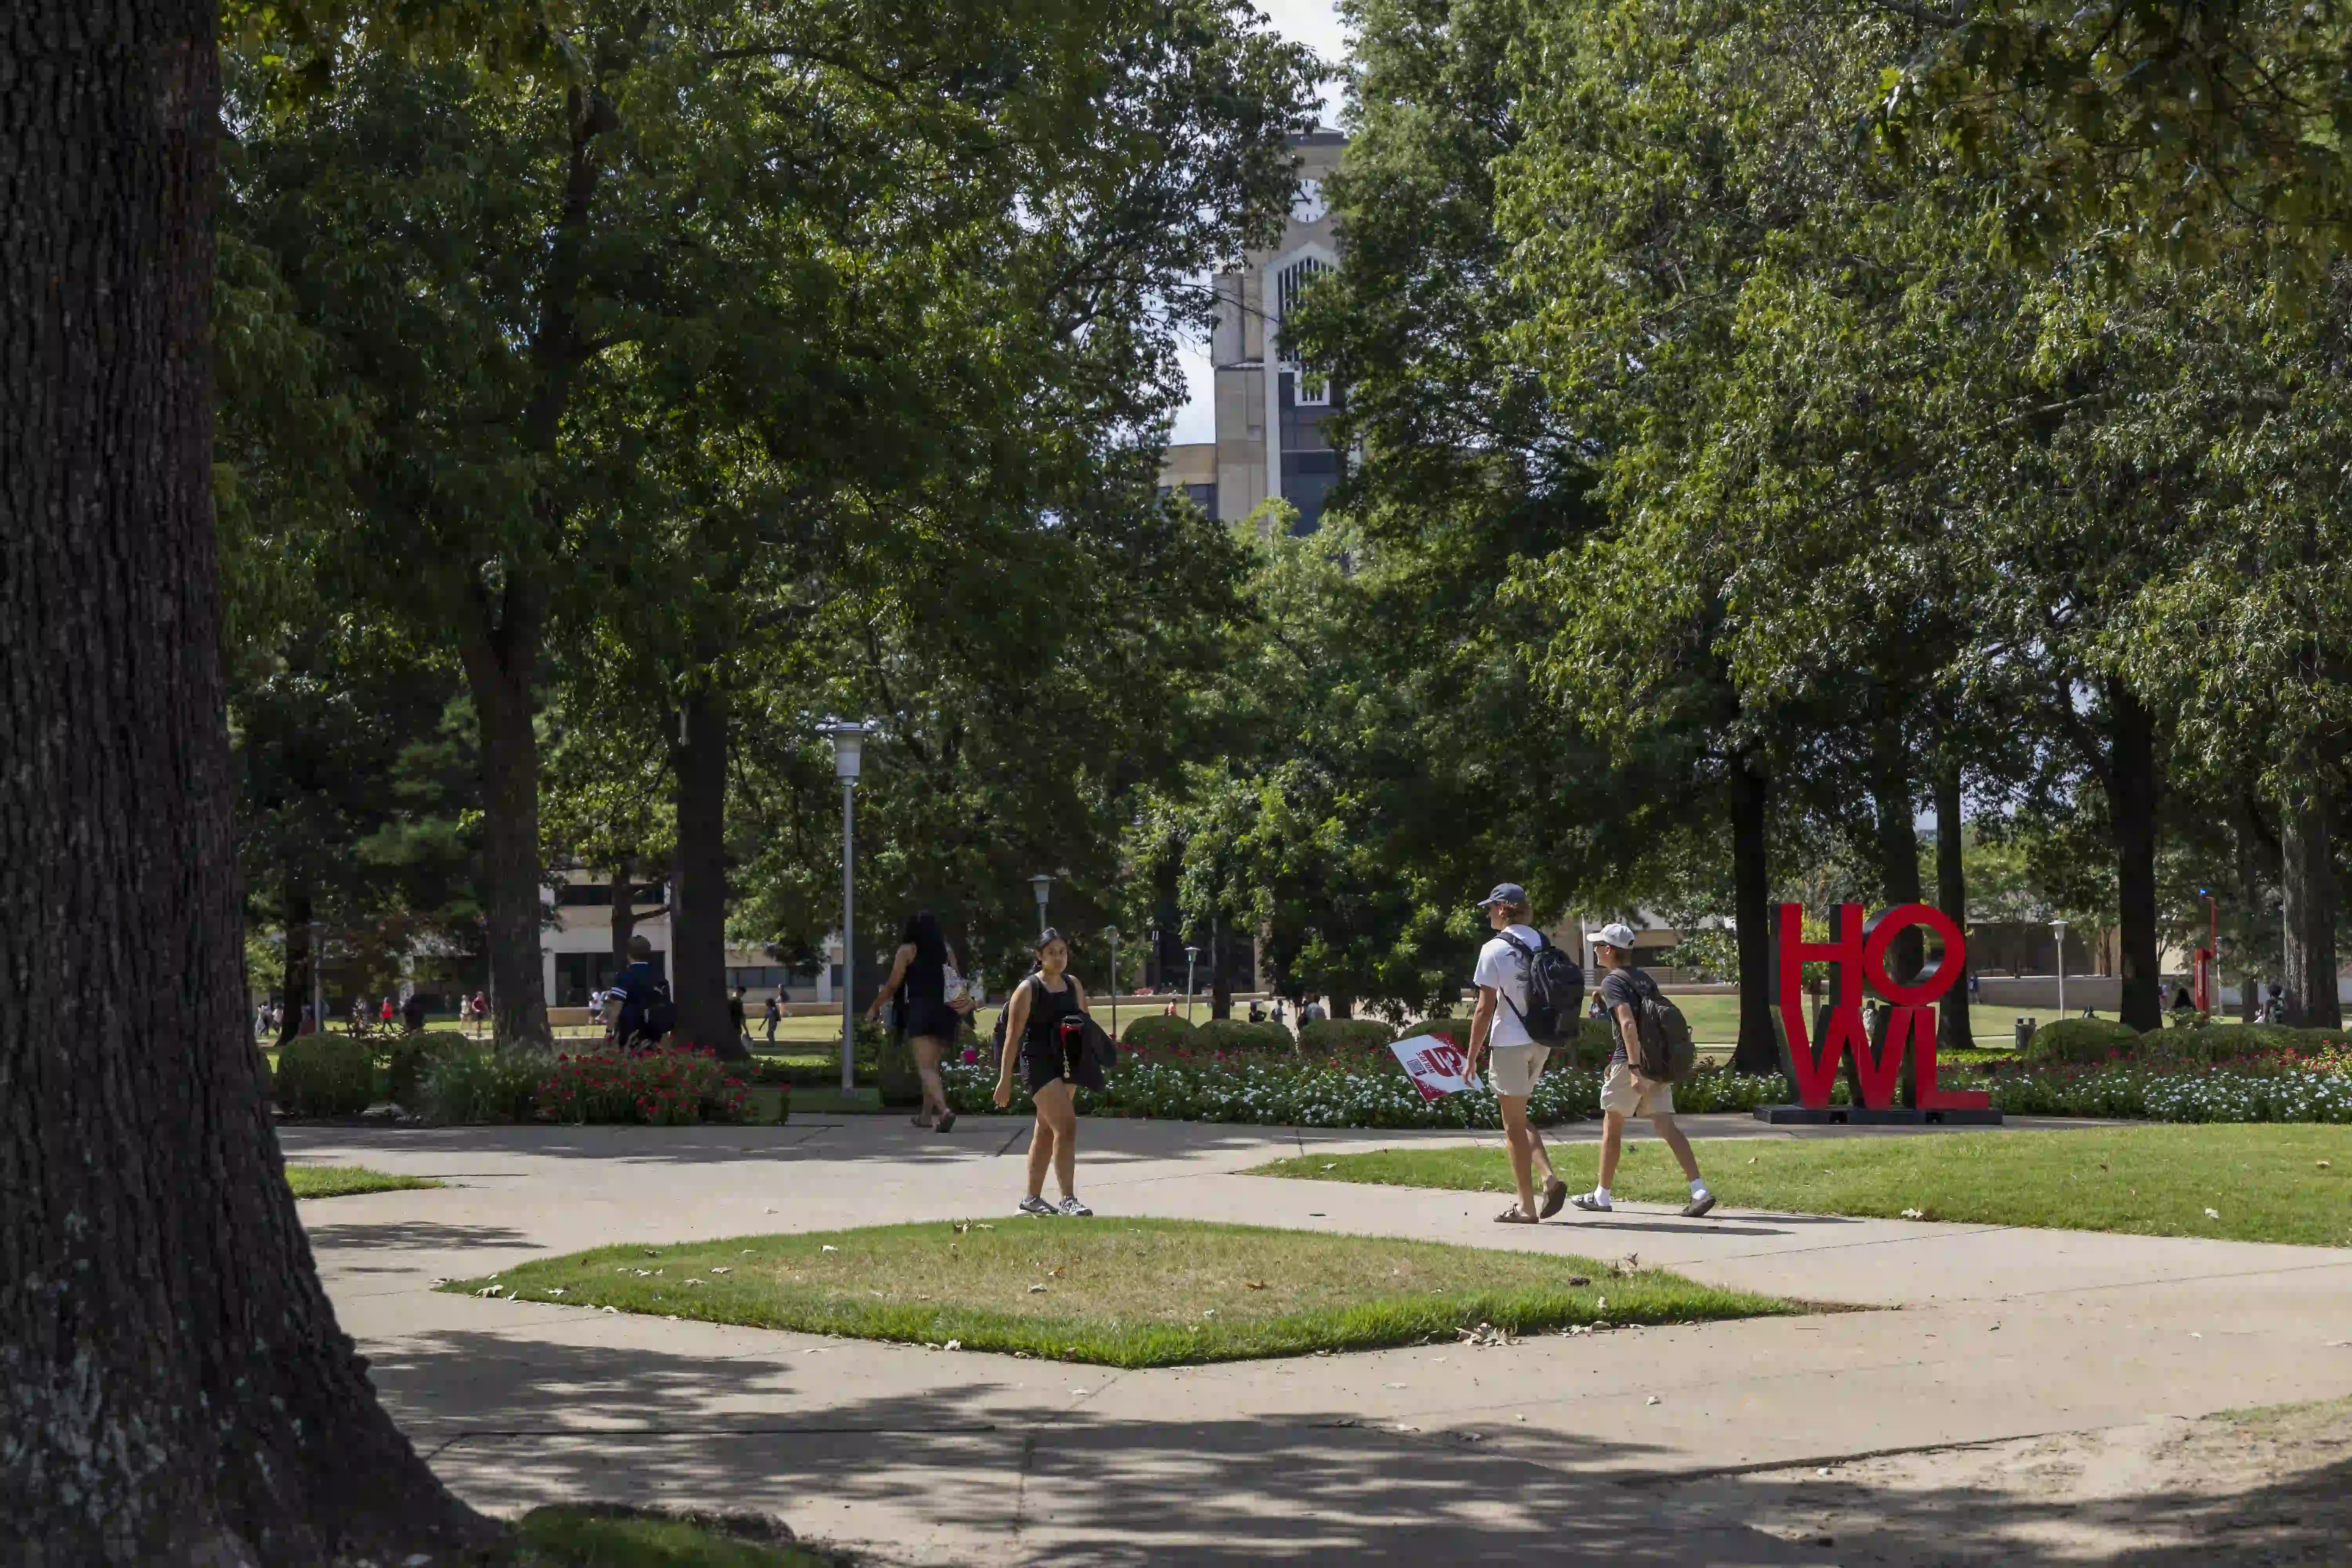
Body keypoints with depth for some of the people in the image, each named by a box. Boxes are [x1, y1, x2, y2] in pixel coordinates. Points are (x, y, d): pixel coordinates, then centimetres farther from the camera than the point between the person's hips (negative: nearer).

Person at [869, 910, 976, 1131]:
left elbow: (893, 984, 0)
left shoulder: (908, 950, -1)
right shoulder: (946, 950, 12)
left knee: (926, 1067, -12)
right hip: (945, 1013, 5)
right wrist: (960, 1019, 20)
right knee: (932, 1065, 20)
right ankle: (926, 1115, 28)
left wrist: (875, 1007, 14)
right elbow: (957, 984, 12)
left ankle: (944, 1110, -33)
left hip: (920, 1011, -5)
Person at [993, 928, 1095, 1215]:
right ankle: (1068, 1200, -15)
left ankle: (1032, 1198, 23)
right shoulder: (1028, 990, -9)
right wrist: (1005, 1079, -13)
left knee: (1046, 1132, 13)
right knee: (1066, 1126, -17)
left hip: (1065, 1064, 7)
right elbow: (1013, 1035, -10)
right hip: (1039, 1063, -7)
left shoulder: (1074, 985, 10)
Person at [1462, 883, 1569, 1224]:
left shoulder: (1495, 950, -12)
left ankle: (1527, 1206, 5)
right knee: (1519, 1119, 20)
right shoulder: (1542, 944, 7)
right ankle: (1550, 1178, 1)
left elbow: (1485, 1009, -13)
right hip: (1542, 1042, 7)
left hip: (1510, 1043, -6)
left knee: (1514, 1125, 3)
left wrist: (1472, 1056, -5)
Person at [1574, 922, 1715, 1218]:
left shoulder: (1612, 982, -9)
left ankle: (1602, 1196, 16)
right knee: (1666, 1126, 0)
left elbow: (1628, 1023, -22)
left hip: (1629, 1062, -7)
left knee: (1612, 1126, 8)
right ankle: (1700, 1191, -13)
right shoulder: (1646, 980, 16)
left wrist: (1634, 1068, -27)